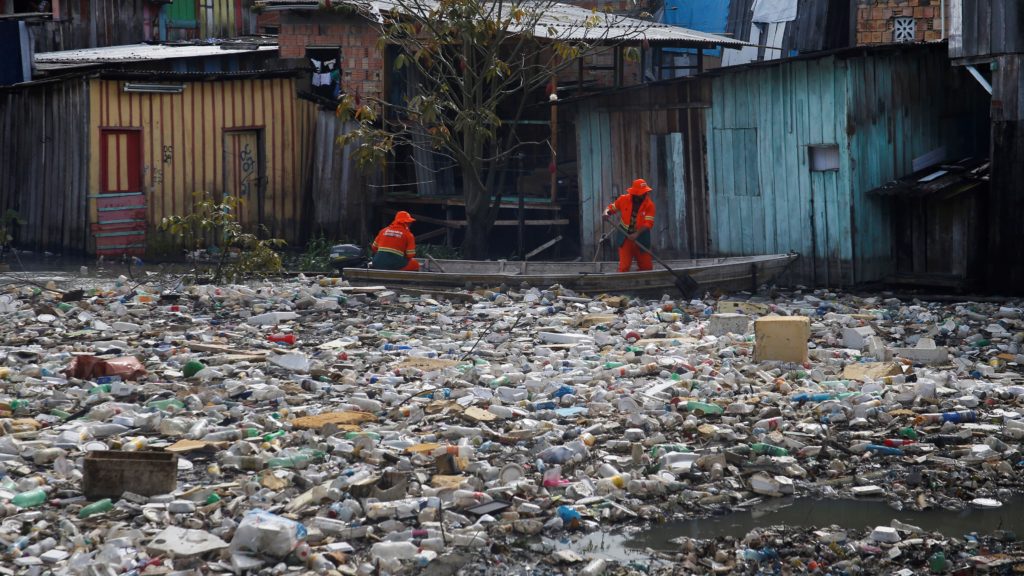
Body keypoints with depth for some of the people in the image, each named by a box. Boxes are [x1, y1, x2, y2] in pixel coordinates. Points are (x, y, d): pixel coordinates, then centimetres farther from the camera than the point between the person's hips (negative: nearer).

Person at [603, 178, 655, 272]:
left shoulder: (649, 205, -10)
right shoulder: (624, 199, -6)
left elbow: (648, 223, -18)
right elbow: (611, 207, 8)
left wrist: (636, 234, -32)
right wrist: (607, 213, -17)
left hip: (641, 239, 1)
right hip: (625, 238, -1)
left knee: (647, 267, 3)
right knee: (624, 267, -8)